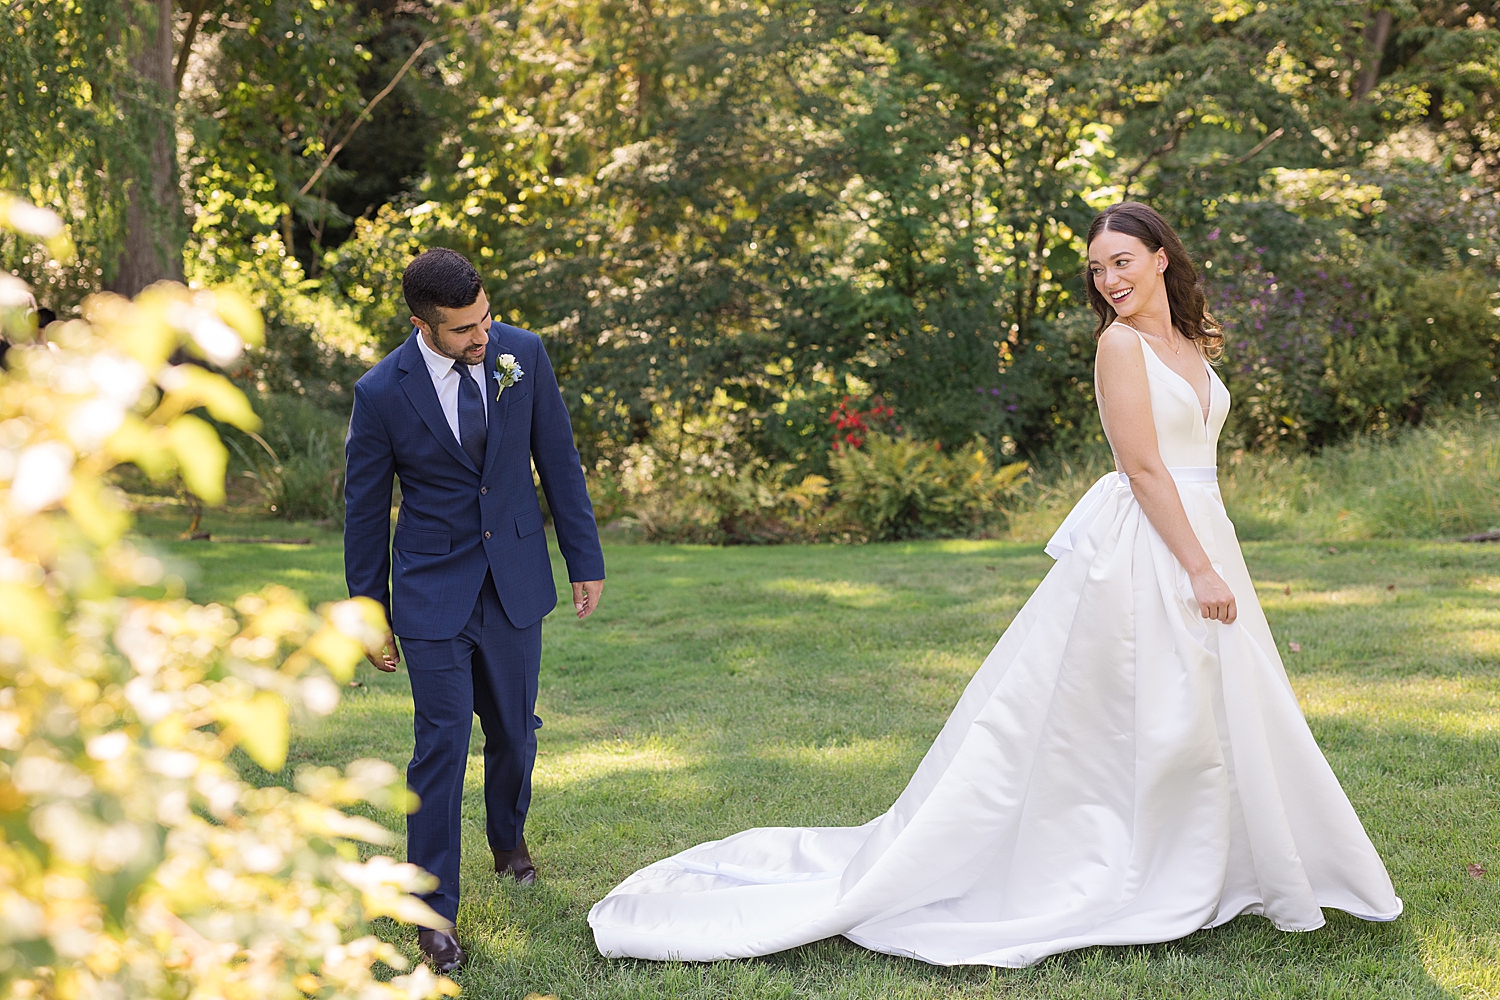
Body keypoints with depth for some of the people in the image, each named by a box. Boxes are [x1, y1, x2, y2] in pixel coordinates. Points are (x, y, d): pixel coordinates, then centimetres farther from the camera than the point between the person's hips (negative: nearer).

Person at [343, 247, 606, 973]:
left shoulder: (522, 354, -9)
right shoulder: (382, 393, -15)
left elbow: (559, 462, 2)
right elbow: (365, 510, -4)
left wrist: (586, 560, 4)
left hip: (516, 584, 3)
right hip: (433, 588, -3)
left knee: (514, 730, 15)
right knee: (442, 743, -3)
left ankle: (508, 835, 45)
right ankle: (436, 908, 10)